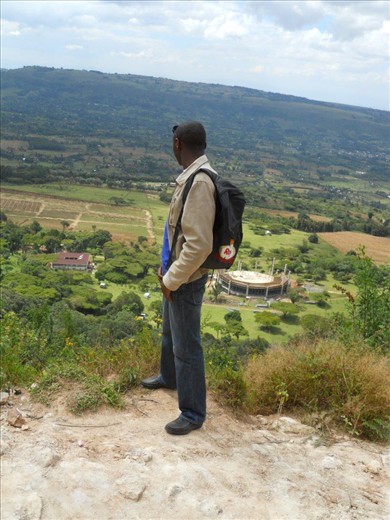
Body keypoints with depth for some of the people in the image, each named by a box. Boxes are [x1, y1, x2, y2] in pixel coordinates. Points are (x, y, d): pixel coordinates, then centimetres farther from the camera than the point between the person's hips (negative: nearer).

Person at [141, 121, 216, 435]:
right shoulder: (192, 176, 4)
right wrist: (167, 270, 14)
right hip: (174, 274, 10)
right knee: (170, 333, 28)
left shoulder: (199, 181, -25)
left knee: (186, 346, 4)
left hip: (186, 280, -10)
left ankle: (193, 413, 21)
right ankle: (169, 377, 53)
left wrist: (172, 279, -18)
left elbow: (199, 244, -28)